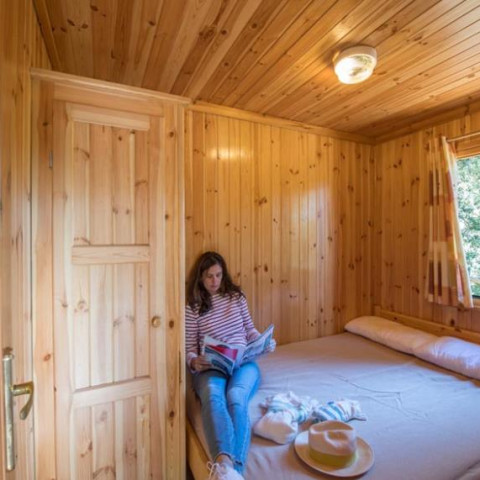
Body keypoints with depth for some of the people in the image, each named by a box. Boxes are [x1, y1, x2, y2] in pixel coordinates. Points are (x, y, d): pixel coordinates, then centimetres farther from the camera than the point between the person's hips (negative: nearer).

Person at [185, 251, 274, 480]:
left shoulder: (236, 296, 12)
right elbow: (189, 348, 4)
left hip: (243, 362, 2)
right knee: (212, 395, -38)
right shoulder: (192, 307, 4)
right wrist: (194, 362, -20)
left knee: (236, 397, -34)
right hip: (211, 367, -1)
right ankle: (224, 462, -56)